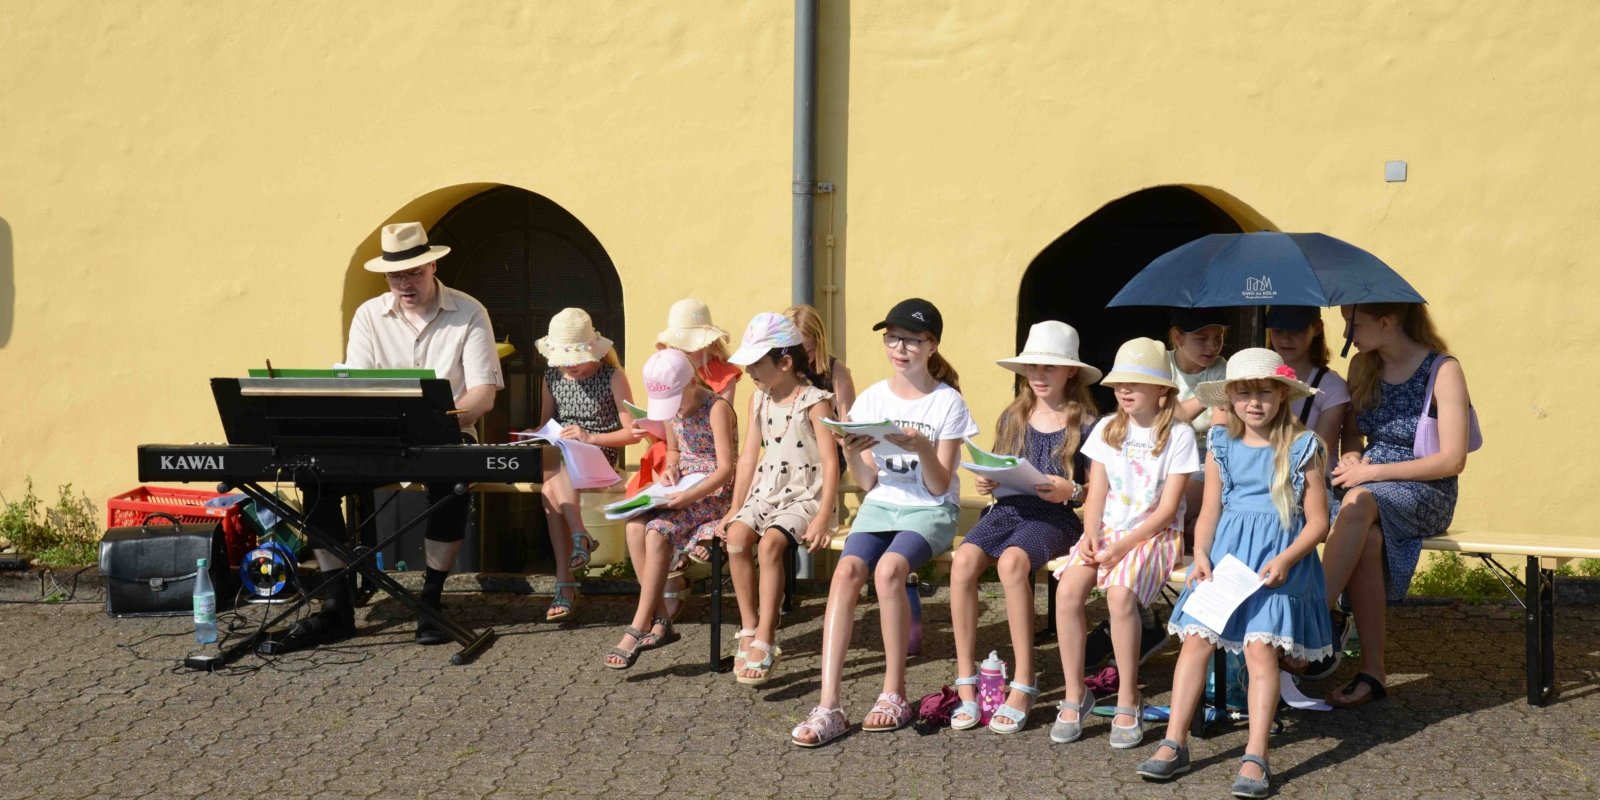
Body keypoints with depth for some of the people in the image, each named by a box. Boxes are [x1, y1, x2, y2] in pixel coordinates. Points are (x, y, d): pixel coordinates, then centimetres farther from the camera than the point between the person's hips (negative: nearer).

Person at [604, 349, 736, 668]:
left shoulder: (717, 408, -13)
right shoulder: (673, 408, 9)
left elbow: (725, 468, -18)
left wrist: (690, 496, -29)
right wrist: (671, 468, 2)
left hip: (713, 493, -7)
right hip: (682, 489, 7)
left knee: (657, 531, -29)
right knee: (635, 525, -21)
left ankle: (639, 629, -24)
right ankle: (660, 619, -19)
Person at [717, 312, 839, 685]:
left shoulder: (814, 402, -9)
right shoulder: (759, 399, 12)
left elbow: (831, 463, -13)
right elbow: (749, 456, 14)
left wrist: (822, 519, -22)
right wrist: (735, 508, 7)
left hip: (804, 497, -6)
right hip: (765, 493, 6)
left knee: (770, 543, -31)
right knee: (736, 538, -23)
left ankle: (765, 641, -29)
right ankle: (749, 631, -16)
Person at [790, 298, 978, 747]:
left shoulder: (948, 403, -3)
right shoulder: (871, 399, 6)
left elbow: (939, 486, -7)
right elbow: (867, 482, 6)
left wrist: (923, 448, -25)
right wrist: (852, 454, -14)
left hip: (930, 510, -3)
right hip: (880, 506, 3)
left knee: (888, 569, -33)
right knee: (847, 570, -28)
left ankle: (894, 694, -18)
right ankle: (828, 706, -31)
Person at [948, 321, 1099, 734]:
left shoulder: (1085, 423, 4)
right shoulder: (1013, 417, 16)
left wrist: (1070, 491, -16)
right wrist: (986, 482, -1)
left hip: (1054, 516, -4)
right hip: (1007, 507, 4)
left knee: (1011, 561, -36)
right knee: (963, 560, -28)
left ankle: (1024, 686, -29)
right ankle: (966, 683, -22)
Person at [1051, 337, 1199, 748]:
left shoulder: (1178, 435, -3)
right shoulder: (1107, 429, 11)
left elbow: (1167, 508, -8)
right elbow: (1096, 492, 8)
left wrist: (1123, 545, -17)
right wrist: (1091, 535, -10)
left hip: (1155, 535, -4)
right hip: (1107, 530, 4)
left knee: (1120, 594, -34)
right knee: (1068, 589, -26)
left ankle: (1128, 700, -17)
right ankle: (1074, 693, -12)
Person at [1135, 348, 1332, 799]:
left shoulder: (1302, 448, 1)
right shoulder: (1221, 447, 11)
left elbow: (1317, 520, 1)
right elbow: (1210, 512, 11)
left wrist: (1286, 559, -16)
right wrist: (1201, 556, -8)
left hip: (1278, 556, -3)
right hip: (1225, 550, 3)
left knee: (1260, 646, -19)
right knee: (1195, 638, -12)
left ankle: (1255, 759, -17)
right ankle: (1174, 745, -7)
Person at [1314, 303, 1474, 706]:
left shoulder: (1443, 370, -9)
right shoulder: (1362, 366, 10)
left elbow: (1452, 460, -13)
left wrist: (1372, 471, -16)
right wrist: (1352, 459, -2)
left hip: (1427, 493, -4)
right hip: (1371, 484, 4)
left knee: (1358, 504, -38)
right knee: (1367, 540, -33)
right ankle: (1372, 671, -31)